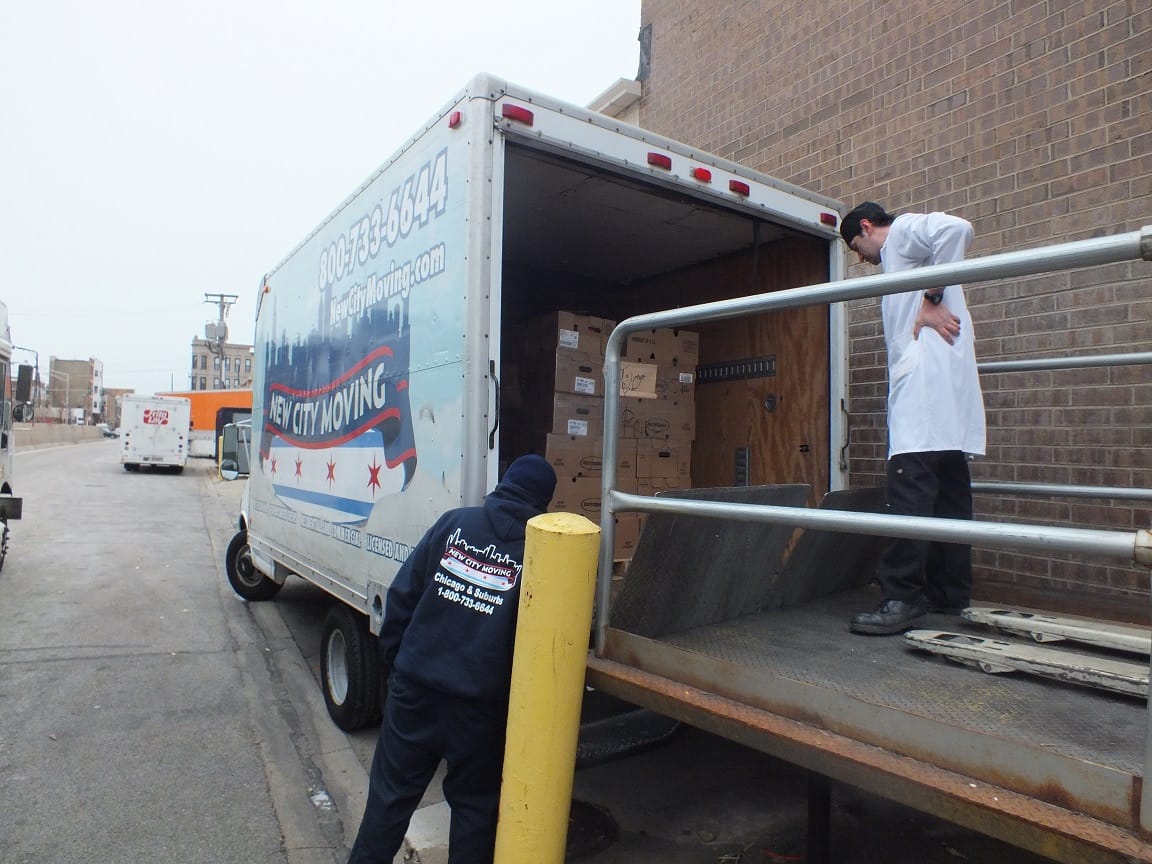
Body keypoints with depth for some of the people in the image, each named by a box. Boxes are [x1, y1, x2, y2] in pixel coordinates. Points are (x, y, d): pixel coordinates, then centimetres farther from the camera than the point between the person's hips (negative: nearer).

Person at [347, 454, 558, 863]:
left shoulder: (454, 522, -4)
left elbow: (402, 595, -1)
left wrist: (393, 658, 9)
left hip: (415, 690, 2)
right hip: (481, 705, -1)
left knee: (391, 794, 19)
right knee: (474, 805, 19)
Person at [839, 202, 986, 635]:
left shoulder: (905, 228, 7)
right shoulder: (903, 255, 32)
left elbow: (957, 228, -17)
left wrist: (932, 300, -14)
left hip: (926, 376, -11)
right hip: (947, 388, 11)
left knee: (909, 486, -16)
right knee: (949, 490, 9)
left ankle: (901, 598, -18)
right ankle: (950, 592, 15)